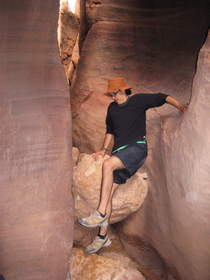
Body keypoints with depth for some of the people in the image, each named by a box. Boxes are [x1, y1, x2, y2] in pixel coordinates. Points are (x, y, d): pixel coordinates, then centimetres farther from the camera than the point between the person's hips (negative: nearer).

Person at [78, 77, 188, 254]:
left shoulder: (138, 100, 4)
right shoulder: (112, 108, 19)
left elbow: (163, 98, 9)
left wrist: (181, 106, -1)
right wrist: (104, 150, 19)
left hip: (137, 147, -6)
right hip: (119, 152, 6)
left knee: (108, 164, -34)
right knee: (108, 192, -5)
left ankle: (101, 213, -32)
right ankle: (103, 236, 3)